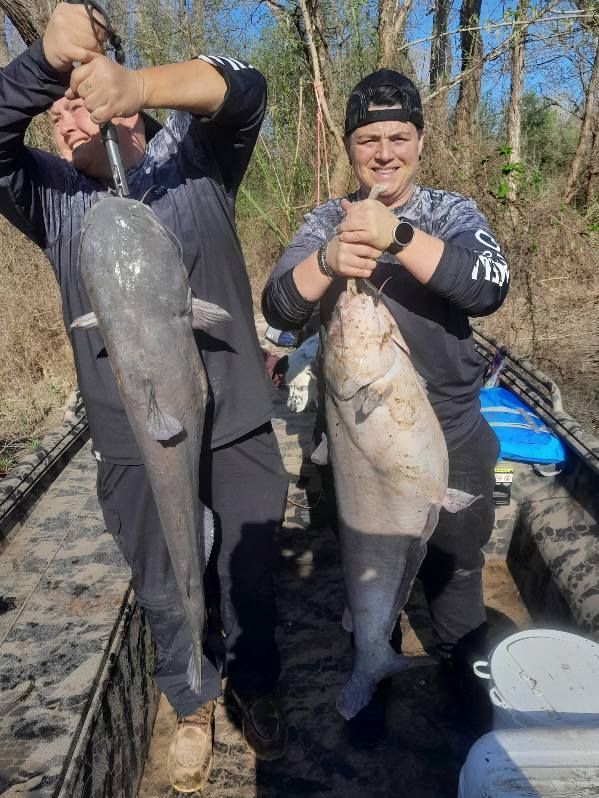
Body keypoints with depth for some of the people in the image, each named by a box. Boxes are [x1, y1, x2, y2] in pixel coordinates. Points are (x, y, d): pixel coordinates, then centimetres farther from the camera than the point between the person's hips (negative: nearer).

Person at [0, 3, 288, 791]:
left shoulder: (192, 156, 4)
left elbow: (242, 88, -13)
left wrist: (139, 82, -31)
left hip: (235, 419, -1)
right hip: (132, 438, 2)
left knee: (249, 572, 16)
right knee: (162, 587, 17)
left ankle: (258, 688, 45)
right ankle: (194, 705, 45)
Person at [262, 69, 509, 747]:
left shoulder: (453, 213, -2)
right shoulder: (327, 221, 0)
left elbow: (489, 287, -21)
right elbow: (278, 309, -12)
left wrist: (396, 235, -34)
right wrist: (328, 262, -33)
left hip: (449, 441, 0)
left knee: (454, 572, 19)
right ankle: (374, 681, 46)